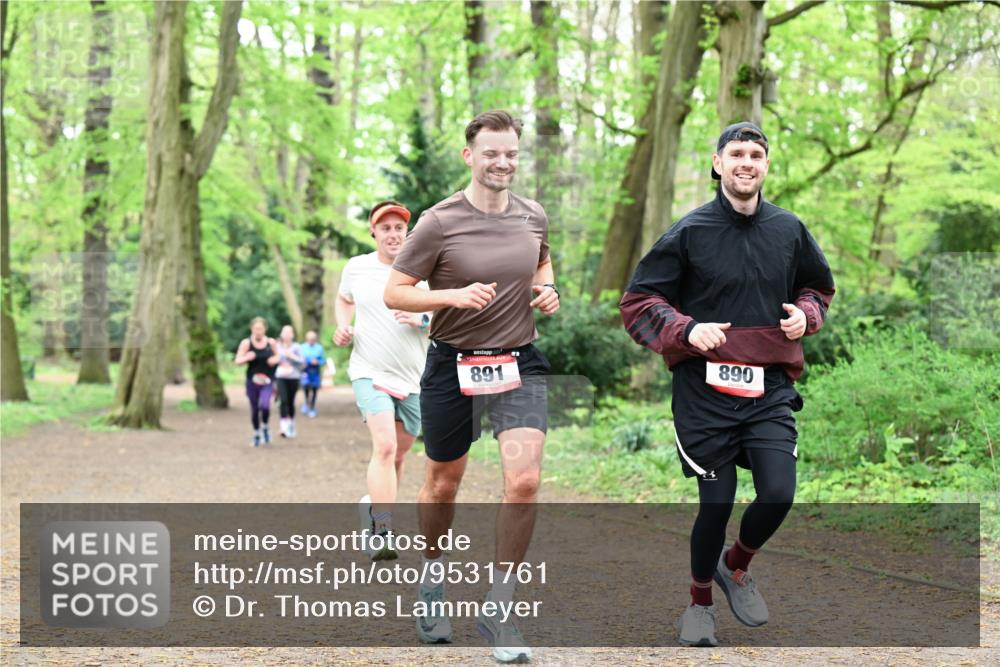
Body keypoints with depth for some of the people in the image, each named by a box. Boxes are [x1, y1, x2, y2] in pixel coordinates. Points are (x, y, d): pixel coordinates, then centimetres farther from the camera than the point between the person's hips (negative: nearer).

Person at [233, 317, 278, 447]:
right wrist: (246, 358, -25)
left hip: (267, 380, 0)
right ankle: (256, 434, 30)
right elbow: (237, 361, -4)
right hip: (252, 380, 0)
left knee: (264, 405, -22)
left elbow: (277, 356, 17)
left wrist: (275, 360, -7)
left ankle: (265, 427, 6)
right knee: (254, 409, 7)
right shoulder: (246, 343, -7)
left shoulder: (271, 342, -1)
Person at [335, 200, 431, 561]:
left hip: (414, 379, 2)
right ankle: (382, 533, -28)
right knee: (385, 446, -22)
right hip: (370, 373, -2)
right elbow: (344, 300, 24)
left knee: (398, 454, 13)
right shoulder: (356, 267, 3)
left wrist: (422, 320, -18)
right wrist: (343, 327, 4)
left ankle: (374, 508, 39)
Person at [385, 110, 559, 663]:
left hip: (519, 364, 2)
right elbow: (393, 293, -7)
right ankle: (432, 581, 40)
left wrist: (546, 290, 3)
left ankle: (499, 609, -1)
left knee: (524, 481, -14)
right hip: (453, 365, -2)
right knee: (443, 483, 13)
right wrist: (454, 296, -22)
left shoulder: (534, 217, 2)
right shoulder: (439, 222, -10)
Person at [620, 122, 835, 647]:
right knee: (716, 504, 2)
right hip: (705, 388, -3)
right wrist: (686, 330, -17)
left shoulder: (789, 229, 6)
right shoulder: (690, 231, -5)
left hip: (769, 389, 3)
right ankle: (699, 603, 28)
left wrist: (805, 315, 1)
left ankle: (735, 566, 23)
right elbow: (637, 302, -1)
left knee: (778, 495, -11)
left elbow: (817, 286, 23)